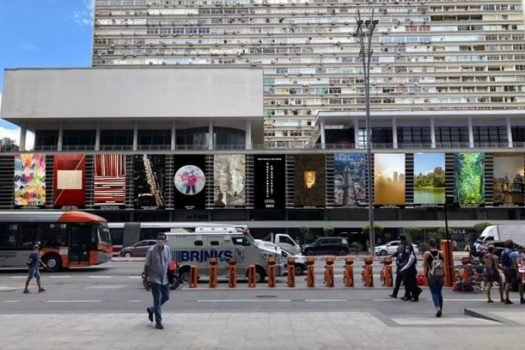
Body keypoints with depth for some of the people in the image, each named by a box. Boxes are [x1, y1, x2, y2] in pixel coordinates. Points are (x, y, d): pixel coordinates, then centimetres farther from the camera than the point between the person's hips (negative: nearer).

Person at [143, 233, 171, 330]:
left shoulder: (167, 249, 1)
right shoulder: (151, 251, -14)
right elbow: (146, 266, -9)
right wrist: (146, 280, -10)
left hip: (165, 278, 6)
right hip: (155, 279, -6)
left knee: (166, 297, 15)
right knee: (157, 300, -4)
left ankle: (151, 310, 39)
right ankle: (158, 322, 6)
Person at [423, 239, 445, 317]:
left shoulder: (427, 254, -5)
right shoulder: (441, 253, 3)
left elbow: (425, 265, -3)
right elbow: (443, 264, 6)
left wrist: (425, 275, 4)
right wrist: (444, 274, 14)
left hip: (431, 275, -3)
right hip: (440, 275, 3)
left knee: (434, 292, 2)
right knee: (439, 292, 15)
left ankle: (438, 308, -18)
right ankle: (440, 309, 20)